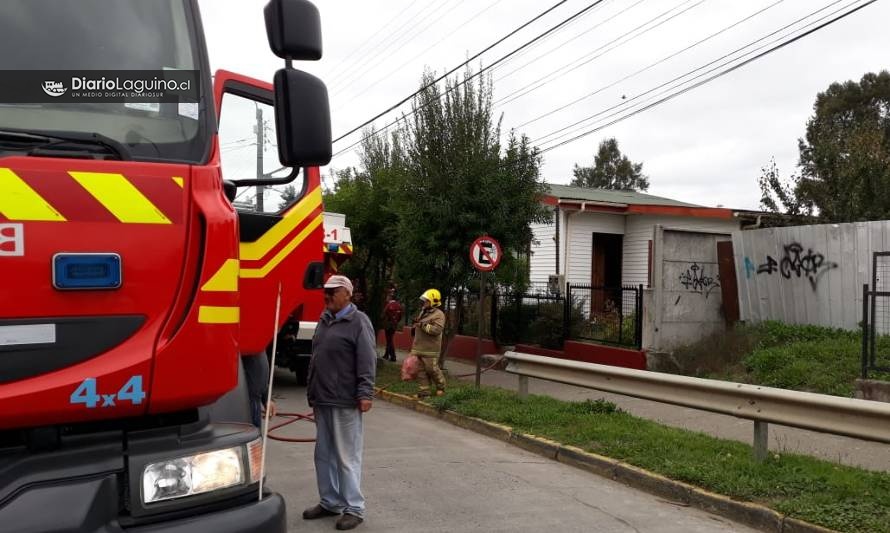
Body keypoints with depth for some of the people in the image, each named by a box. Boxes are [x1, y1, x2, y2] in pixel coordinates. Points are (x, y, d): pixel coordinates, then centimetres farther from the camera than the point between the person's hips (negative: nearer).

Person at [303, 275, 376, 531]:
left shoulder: (358, 321, -9)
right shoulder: (324, 320, 14)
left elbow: (367, 361, -15)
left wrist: (365, 394, -21)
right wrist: (312, 393, 20)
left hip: (345, 402, -8)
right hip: (322, 400, 8)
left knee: (347, 456, -2)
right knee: (324, 455, 14)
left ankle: (354, 509, 7)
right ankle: (330, 502, 27)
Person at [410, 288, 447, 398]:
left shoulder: (438, 315, -11)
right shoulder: (423, 312, 16)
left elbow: (437, 330, -23)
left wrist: (423, 325, -23)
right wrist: (416, 324, 9)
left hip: (430, 350, -8)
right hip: (418, 348, 8)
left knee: (432, 369, 1)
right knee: (421, 371, 8)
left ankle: (441, 387, 23)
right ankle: (424, 391, 15)